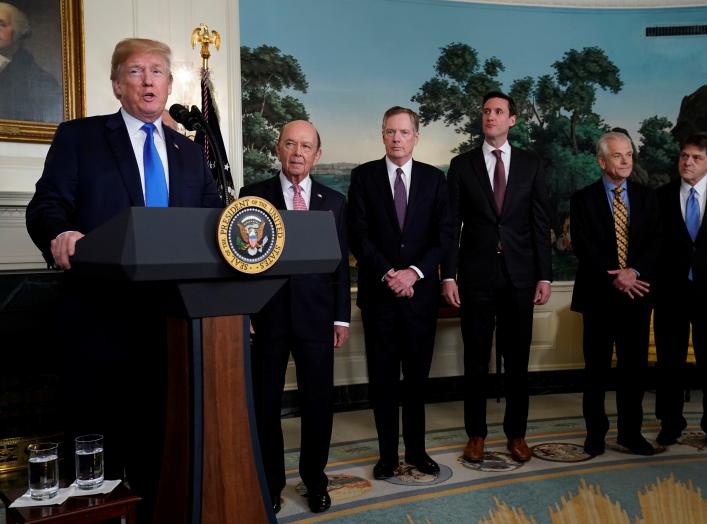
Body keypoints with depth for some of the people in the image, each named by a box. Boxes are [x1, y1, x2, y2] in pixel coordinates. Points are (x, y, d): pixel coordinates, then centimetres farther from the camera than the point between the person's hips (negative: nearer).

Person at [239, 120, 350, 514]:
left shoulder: (334, 201, 7)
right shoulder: (253, 195, 3)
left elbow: (342, 263, 7)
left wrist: (342, 317, 3)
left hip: (316, 315, 1)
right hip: (268, 315, -1)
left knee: (319, 402, 8)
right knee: (265, 403, 8)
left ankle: (315, 479, 27)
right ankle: (270, 483, 25)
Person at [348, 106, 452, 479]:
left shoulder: (434, 178, 6)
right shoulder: (363, 176, 3)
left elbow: (443, 235, 1)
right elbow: (357, 235, -4)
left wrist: (414, 272, -12)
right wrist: (388, 274, -14)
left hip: (420, 291, 1)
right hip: (378, 292, -1)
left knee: (417, 376, 9)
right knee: (383, 378, 6)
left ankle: (416, 449, 23)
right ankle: (387, 453, 18)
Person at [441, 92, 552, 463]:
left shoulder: (530, 165, 7)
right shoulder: (462, 164, 4)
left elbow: (540, 223, 4)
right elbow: (452, 224, 1)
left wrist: (544, 276, -1)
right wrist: (448, 275, -6)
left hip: (519, 275, 1)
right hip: (476, 275, -1)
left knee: (517, 359, 9)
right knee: (476, 359, 7)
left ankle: (516, 433, 23)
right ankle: (476, 433, 20)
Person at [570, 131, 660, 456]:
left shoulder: (646, 197, 10)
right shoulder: (583, 199, 1)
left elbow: (655, 243, 2)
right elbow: (582, 246, -8)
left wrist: (634, 272, -15)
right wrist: (614, 279, -16)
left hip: (637, 294, 3)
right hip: (599, 294, -3)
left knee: (634, 365, 7)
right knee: (597, 368, 5)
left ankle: (630, 431, 21)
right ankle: (595, 432, 17)